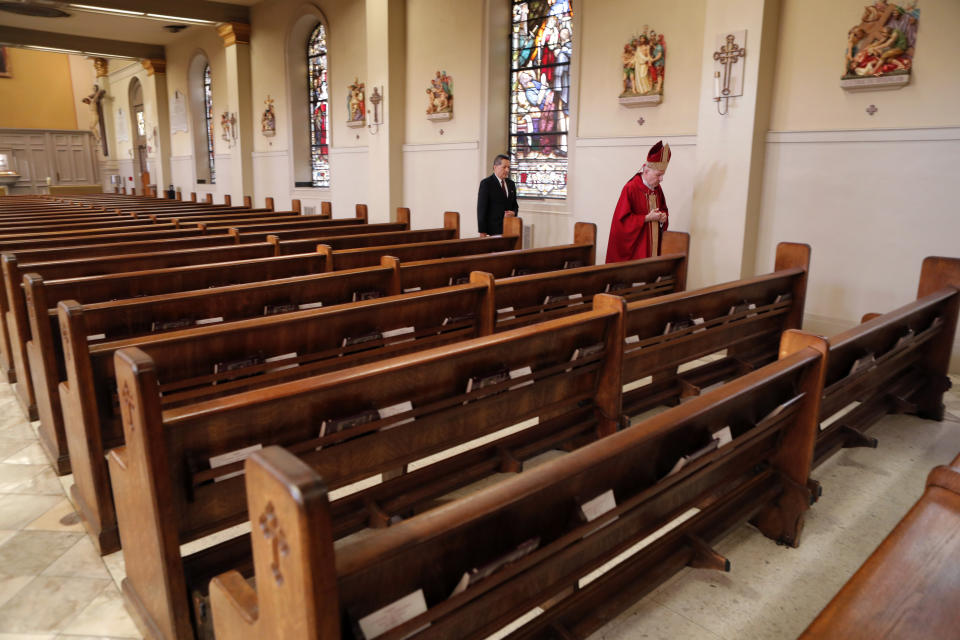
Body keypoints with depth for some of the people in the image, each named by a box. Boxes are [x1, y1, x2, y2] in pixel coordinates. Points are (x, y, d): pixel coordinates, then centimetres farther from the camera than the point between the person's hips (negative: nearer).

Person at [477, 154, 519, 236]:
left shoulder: (511, 184, 14)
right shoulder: (486, 183, -4)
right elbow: (481, 208, -7)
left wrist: (513, 213, -3)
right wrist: (482, 232, -13)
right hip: (493, 229, -5)